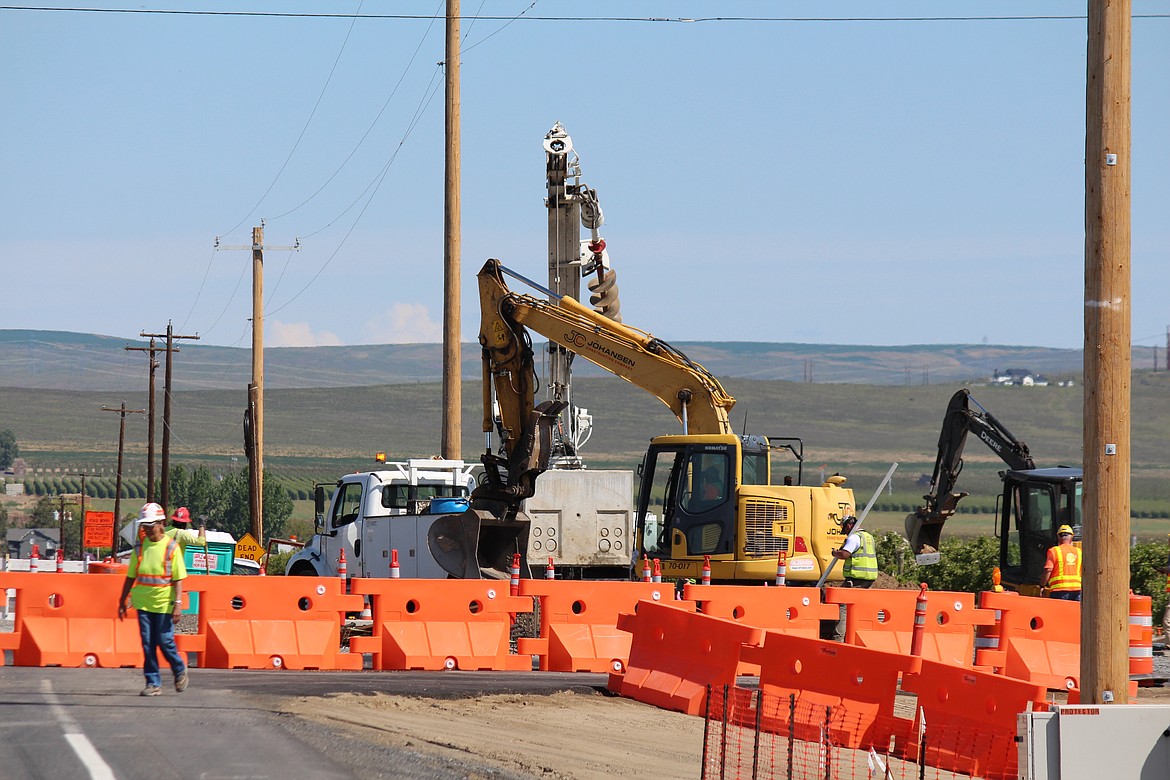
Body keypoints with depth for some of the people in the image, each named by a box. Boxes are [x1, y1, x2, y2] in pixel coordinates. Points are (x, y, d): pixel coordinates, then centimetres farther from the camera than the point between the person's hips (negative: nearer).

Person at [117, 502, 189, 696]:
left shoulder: (171, 547, -4)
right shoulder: (140, 547, 7)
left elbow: (178, 578, -5)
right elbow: (131, 576, 14)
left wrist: (178, 603, -13)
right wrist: (123, 601, 13)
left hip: (164, 603, -4)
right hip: (143, 603, 4)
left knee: (165, 641, -3)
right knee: (148, 644, 2)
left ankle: (180, 671, 23)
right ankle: (153, 683, 7)